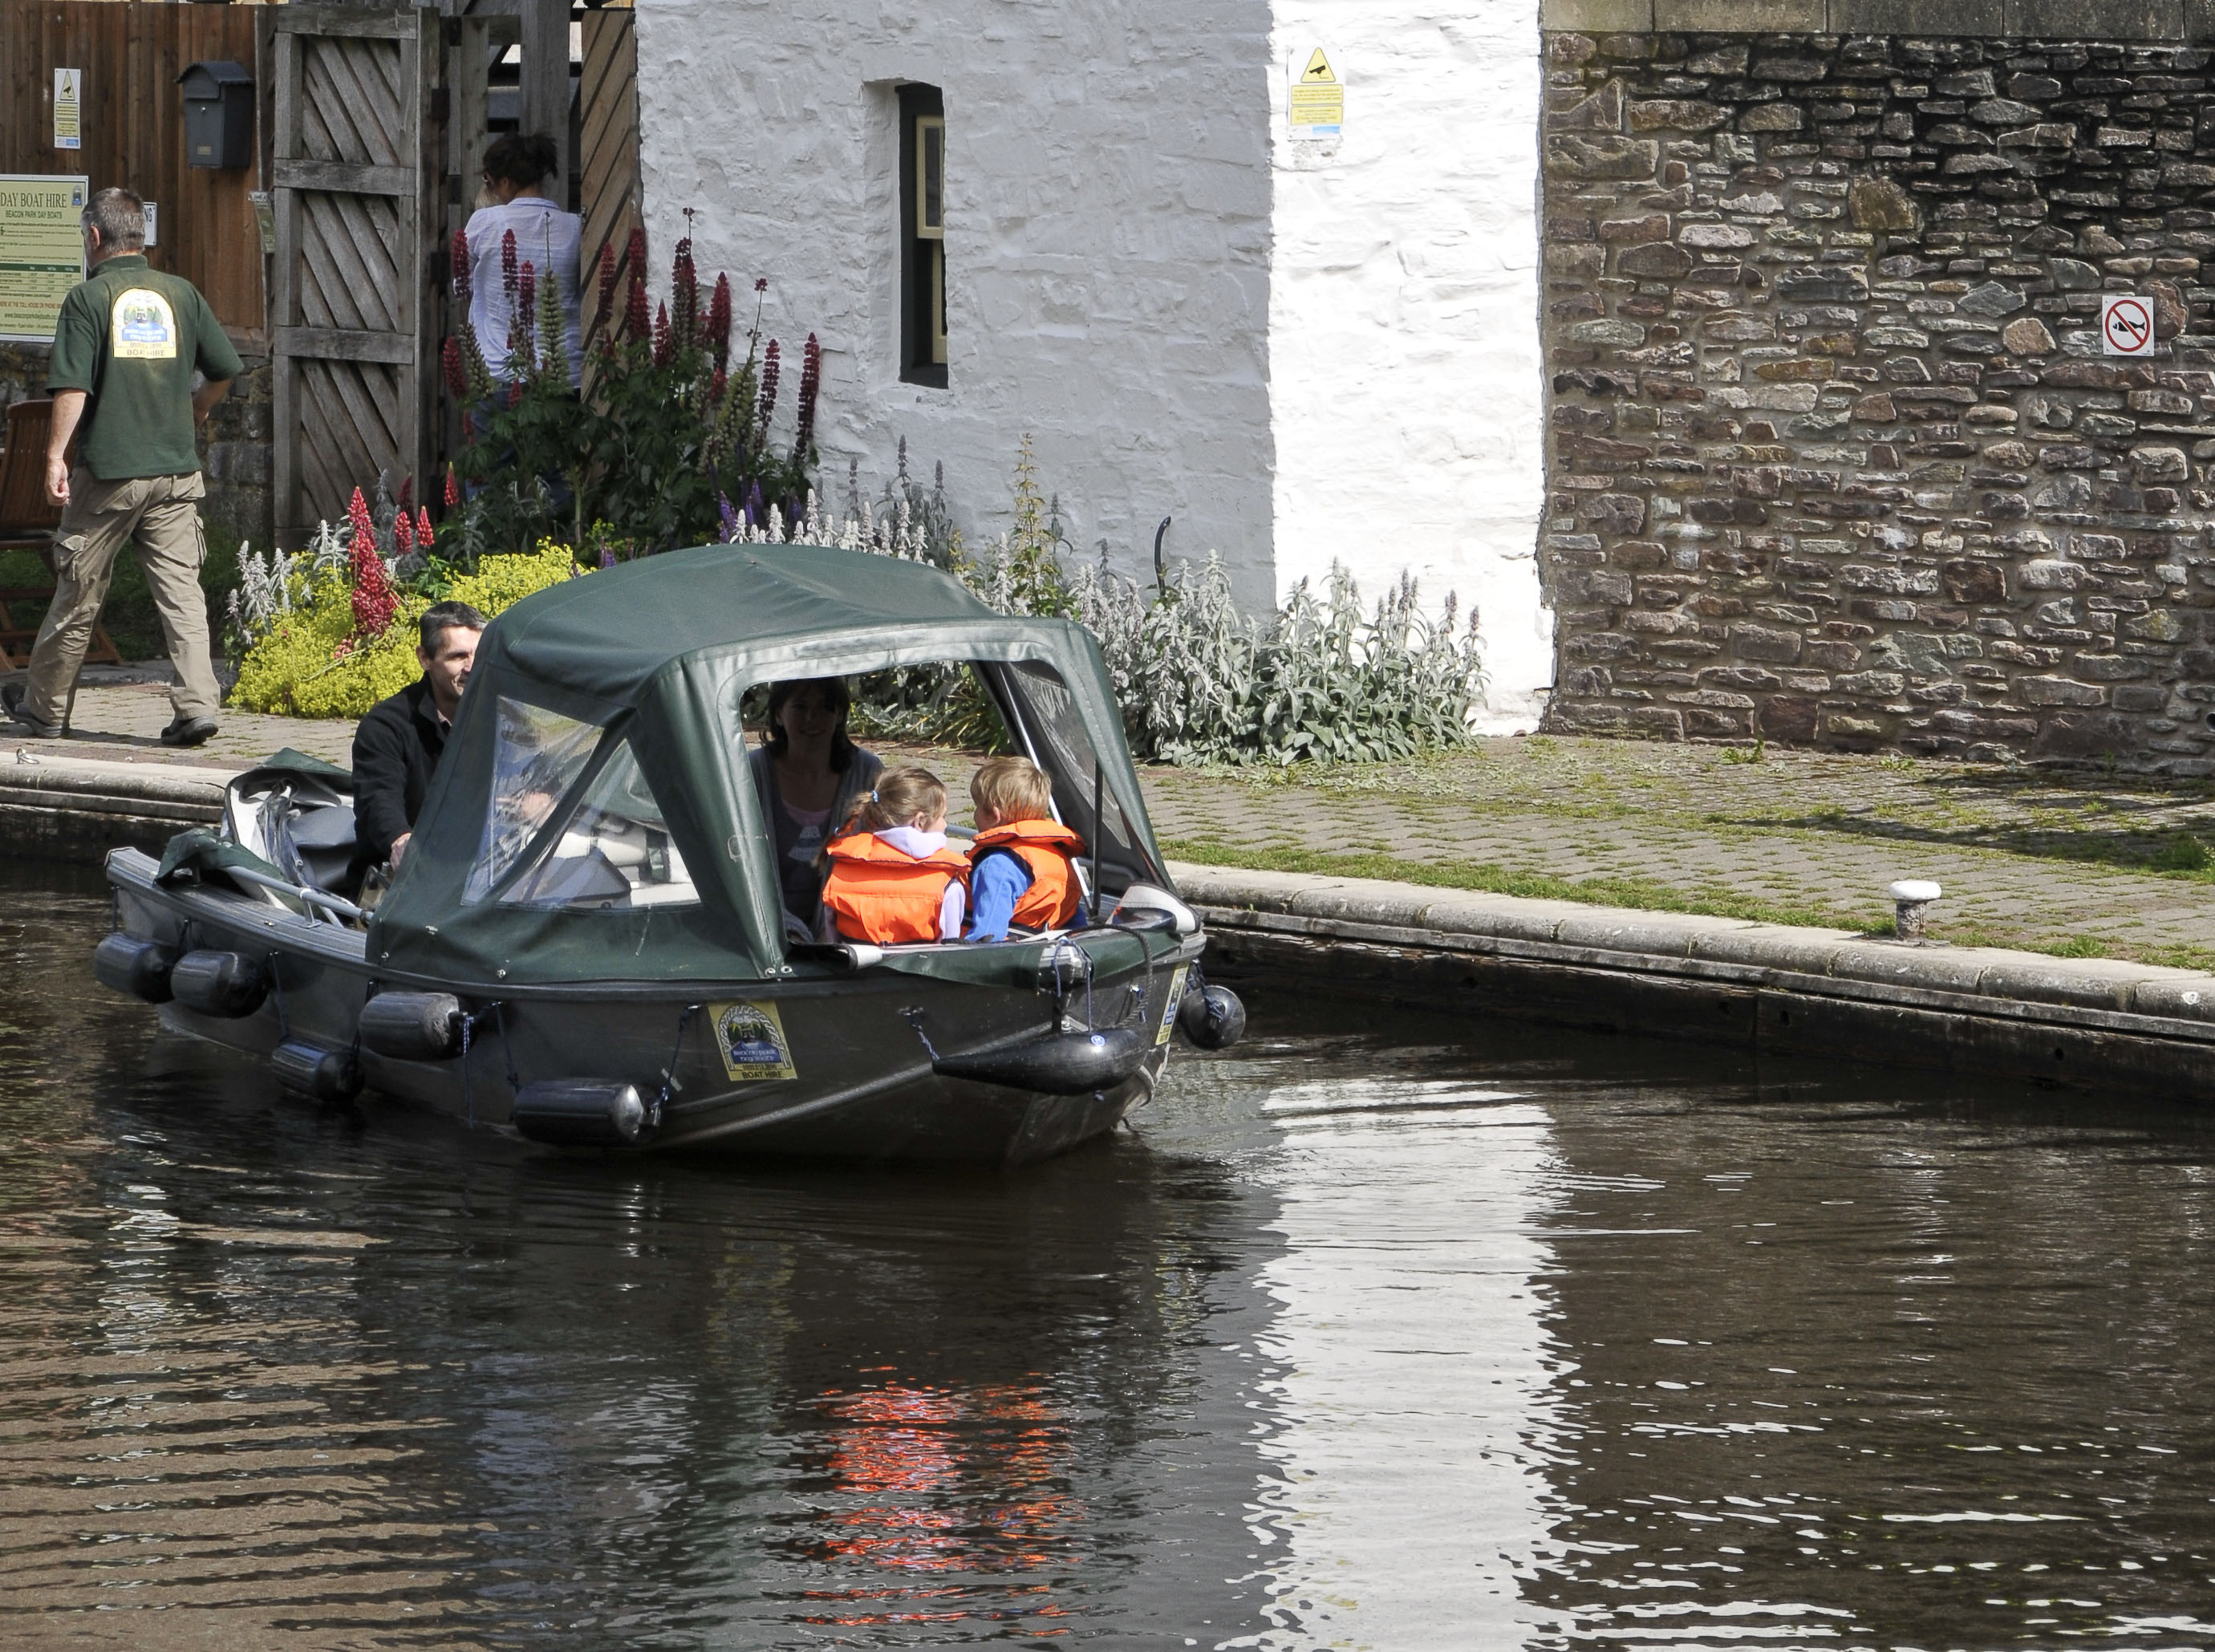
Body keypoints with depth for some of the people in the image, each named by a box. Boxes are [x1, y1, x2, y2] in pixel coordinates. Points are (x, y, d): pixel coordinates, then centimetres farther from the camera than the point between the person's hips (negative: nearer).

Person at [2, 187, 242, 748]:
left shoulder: (89, 298, -6)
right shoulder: (181, 293, 6)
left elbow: (72, 387, -14)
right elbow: (226, 369, 11)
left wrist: (55, 455, -11)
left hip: (107, 470, -3)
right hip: (175, 469, 3)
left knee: (78, 596, 8)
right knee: (181, 589, 1)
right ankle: (197, 705, -11)